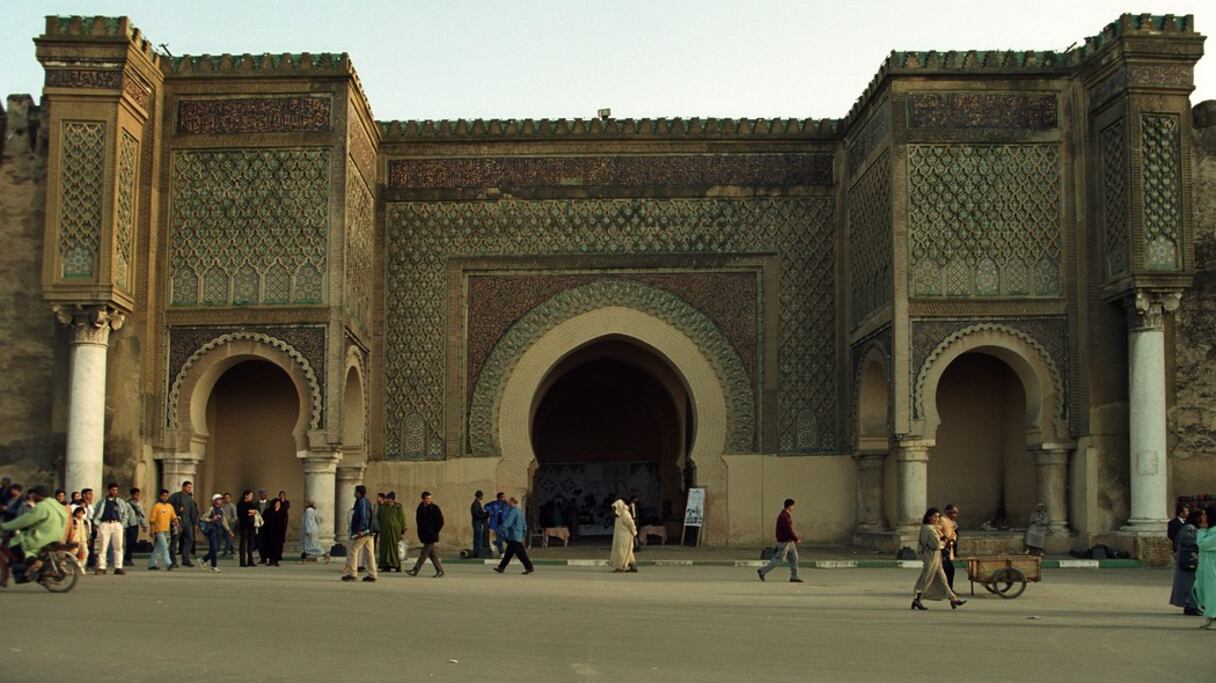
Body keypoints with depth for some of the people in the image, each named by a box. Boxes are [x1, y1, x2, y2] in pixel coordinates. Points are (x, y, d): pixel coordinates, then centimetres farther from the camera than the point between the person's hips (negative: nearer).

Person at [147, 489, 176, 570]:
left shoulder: (170, 506, 12)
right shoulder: (156, 506, -6)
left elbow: (173, 517, 12)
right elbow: (152, 519, -7)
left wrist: (175, 521, -10)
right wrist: (151, 531, -10)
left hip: (166, 530, 7)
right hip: (158, 531, -7)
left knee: (158, 549, 13)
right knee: (164, 547, -14)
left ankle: (151, 564, 22)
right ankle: (168, 564, -20)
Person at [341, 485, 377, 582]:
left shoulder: (361, 502, -11)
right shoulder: (368, 502, 19)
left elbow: (364, 517, -21)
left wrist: (360, 529, -24)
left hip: (362, 532, -10)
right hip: (368, 532, 10)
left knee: (353, 551, -5)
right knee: (369, 552, 6)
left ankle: (352, 573, -5)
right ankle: (372, 575, 6)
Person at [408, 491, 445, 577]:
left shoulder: (435, 508, -7)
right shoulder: (420, 508, 9)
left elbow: (440, 521, -5)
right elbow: (418, 520, 19)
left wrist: (435, 531, -9)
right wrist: (420, 532, 10)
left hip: (431, 535, -6)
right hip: (424, 535, 6)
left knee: (424, 552, -7)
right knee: (431, 553, 8)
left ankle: (415, 570, -7)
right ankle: (440, 570, 17)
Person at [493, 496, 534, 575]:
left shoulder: (513, 511, -14)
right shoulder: (520, 511, 16)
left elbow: (507, 523, -22)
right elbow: (524, 524, 20)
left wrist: (499, 530, -21)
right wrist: (524, 534, 25)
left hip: (514, 536, -10)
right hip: (518, 536, 10)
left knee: (520, 553, -8)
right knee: (508, 553, 11)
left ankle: (529, 567, -8)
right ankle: (501, 568, 15)